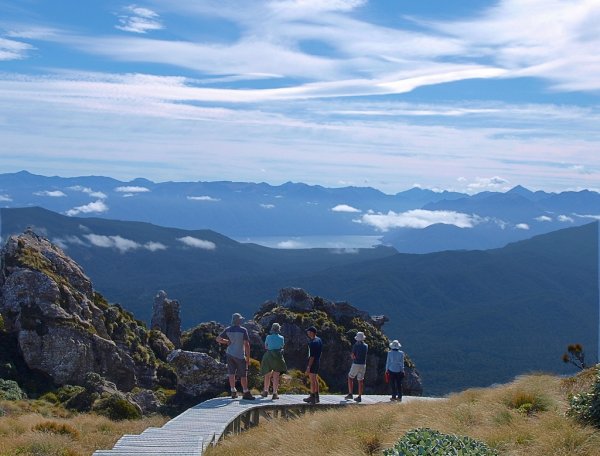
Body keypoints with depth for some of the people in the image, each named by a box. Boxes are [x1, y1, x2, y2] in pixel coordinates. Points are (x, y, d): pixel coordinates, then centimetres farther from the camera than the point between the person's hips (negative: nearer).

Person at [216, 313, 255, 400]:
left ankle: (233, 391, 10)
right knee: (243, 375, 2)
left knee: (231, 373, 9)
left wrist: (228, 342, 10)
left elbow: (218, 339, 0)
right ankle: (246, 393, 6)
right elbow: (247, 345, -15)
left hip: (230, 354, 4)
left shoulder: (228, 330, -2)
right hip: (240, 355, -4)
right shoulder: (243, 330, -14)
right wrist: (248, 358, -10)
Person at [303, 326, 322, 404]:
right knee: (315, 379, 17)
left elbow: (312, 356, -23)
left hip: (312, 362, -10)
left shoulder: (313, 343, -21)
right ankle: (316, 397, 22)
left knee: (312, 380, -4)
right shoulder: (319, 340, 9)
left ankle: (312, 397, 0)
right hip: (317, 361, 10)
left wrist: (309, 366, -23)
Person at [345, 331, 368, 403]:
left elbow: (353, 356, -14)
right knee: (360, 380, 6)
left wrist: (355, 357, 8)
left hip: (356, 364, -4)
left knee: (350, 378, 13)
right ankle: (359, 397, 2)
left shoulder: (355, 345, -10)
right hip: (363, 365, 4)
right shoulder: (366, 346, 5)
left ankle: (350, 394, 7)